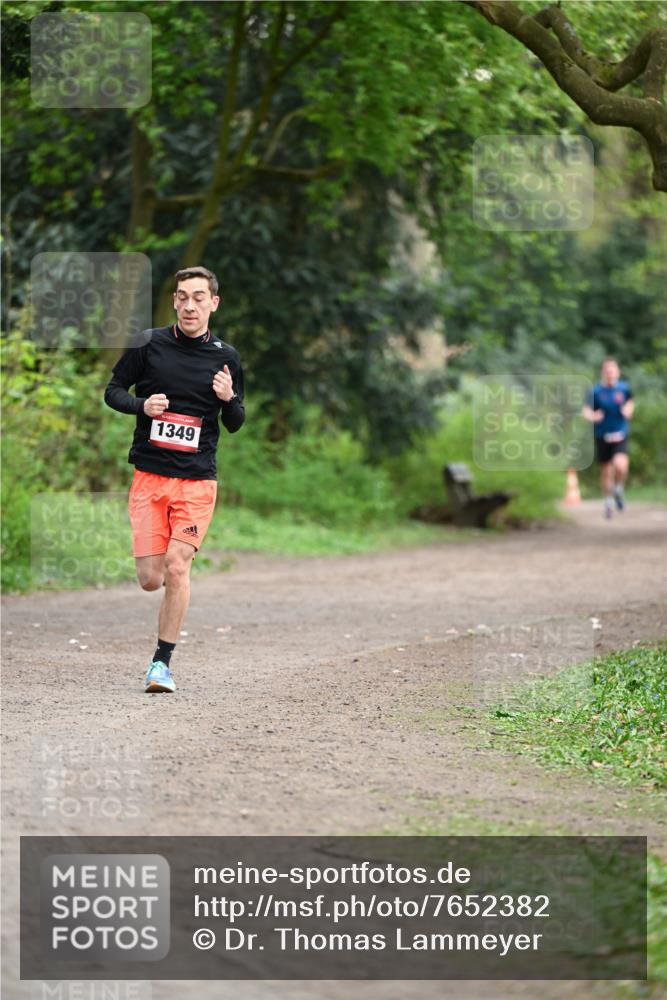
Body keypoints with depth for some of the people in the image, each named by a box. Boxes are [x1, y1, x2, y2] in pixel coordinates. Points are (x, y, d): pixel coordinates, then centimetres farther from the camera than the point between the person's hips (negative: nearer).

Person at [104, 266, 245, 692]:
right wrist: (142, 405, -12)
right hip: (149, 476, 0)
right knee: (151, 579, -4)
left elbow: (235, 424, 11)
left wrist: (229, 399, -12)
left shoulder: (225, 357, 4)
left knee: (177, 566, -13)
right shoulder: (148, 344, 1)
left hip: (197, 480, 0)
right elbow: (113, 390, 8)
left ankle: (163, 662, -1)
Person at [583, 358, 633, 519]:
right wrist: (593, 417, -32)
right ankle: (608, 501, 30)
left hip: (620, 435, 0)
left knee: (621, 465, -21)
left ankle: (619, 489, 11)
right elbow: (587, 410, -11)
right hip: (602, 435, 0)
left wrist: (628, 410, -2)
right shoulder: (596, 391, -7)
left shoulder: (624, 388, -1)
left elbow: (630, 402, 19)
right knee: (606, 470, 8)